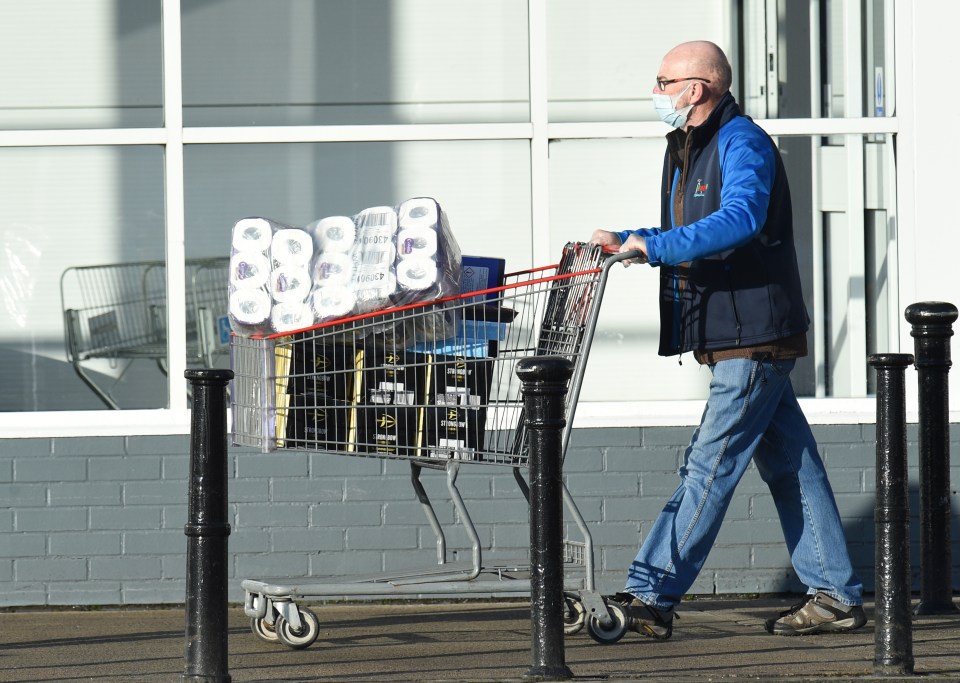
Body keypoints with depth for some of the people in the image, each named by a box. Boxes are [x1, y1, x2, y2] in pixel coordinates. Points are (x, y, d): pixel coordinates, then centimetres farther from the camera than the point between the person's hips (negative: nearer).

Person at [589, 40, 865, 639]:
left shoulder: (743, 145, -13)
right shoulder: (688, 151, 18)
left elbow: (740, 219, -32)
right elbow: (686, 240, 28)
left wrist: (654, 246, -33)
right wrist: (623, 241, 12)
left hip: (754, 337, -10)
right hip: (736, 340, 10)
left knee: (711, 466, -9)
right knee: (789, 465, 10)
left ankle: (649, 595, -11)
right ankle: (837, 596, 13)